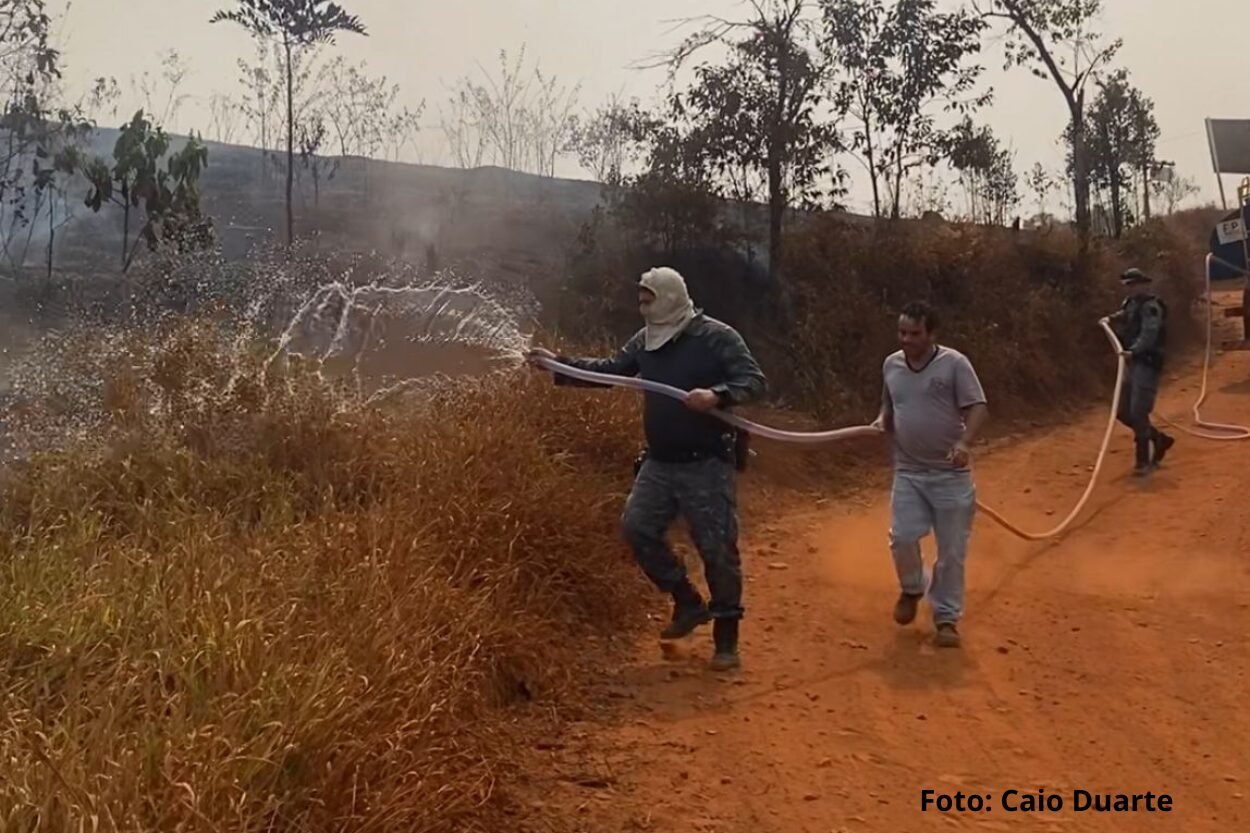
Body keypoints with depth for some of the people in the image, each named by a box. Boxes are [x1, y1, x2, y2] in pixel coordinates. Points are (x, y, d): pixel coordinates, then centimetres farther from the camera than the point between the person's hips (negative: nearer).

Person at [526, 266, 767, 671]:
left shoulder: (717, 337, -13)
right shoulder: (646, 340, 7)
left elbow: (755, 381, -18)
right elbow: (608, 369, 14)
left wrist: (718, 395, -36)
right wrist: (558, 363, 7)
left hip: (707, 466, -6)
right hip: (659, 463, 7)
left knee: (717, 550, -1)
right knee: (638, 528, 2)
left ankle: (726, 639, 14)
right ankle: (688, 603, 21)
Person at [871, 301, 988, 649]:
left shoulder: (954, 363, -10)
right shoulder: (891, 365, 5)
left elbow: (977, 407, -12)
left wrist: (964, 442, -29)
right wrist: (882, 421, -2)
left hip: (950, 473, -3)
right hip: (908, 470, 3)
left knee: (951, 549, 3)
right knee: (902, 537, -6)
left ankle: (946, 617, 18)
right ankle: (911, 589, 25)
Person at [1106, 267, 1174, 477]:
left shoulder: (1151, 306, -12)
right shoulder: (1131, 303, 15)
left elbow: (1149, 334, -26)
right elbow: (1125, 330, 15)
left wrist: (1133, 351, -41)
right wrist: (1113, 321, -5)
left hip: (1148, 364, -9)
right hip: (1134, 363, 9)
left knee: (1138, 413, -12)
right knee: (1123, 412, 11)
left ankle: (1143, 461, -3)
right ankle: (1160, 439, 29)